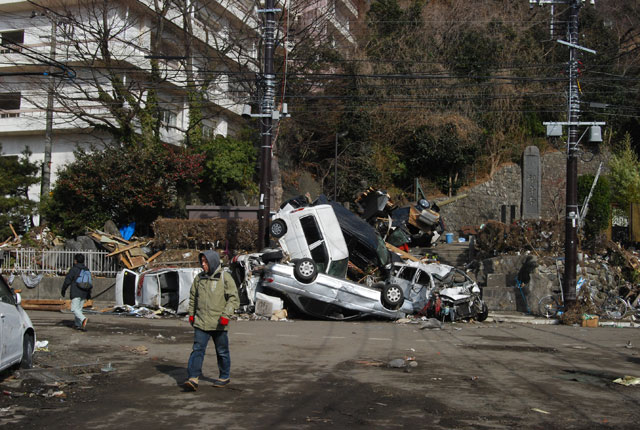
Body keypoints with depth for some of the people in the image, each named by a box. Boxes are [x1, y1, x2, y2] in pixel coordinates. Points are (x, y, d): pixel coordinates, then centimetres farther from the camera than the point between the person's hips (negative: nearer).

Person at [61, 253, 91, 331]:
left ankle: (83, 319, -31)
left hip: (76, 293, -7)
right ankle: (77, 324, 17)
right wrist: (89, 294, 26)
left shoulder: (73, 269, -7)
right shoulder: (87, 270, 14)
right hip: (84, 293, 7)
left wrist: (63, 290, 7)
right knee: (79, 308, 14)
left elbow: (67, 281, -7)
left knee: (74, 309, -9)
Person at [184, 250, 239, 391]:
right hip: (201, 322, 3)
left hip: (218, 323, -3)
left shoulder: (225, 277, -6)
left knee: (222, 351, 10)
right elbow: (193, 297, 21)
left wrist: (226, 315, -18)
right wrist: (191, 314, 15)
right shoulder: (199, 278, 9)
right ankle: (193, 378, -11)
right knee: (197, 349, -7)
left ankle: (225, 376, 25)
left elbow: (234, 298, -9)